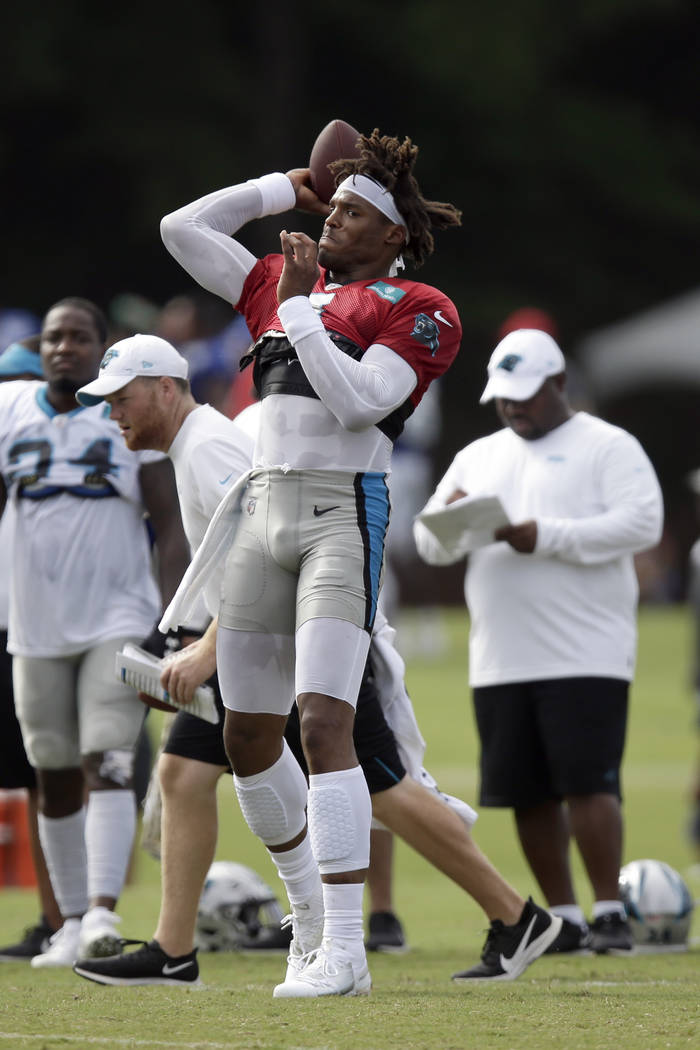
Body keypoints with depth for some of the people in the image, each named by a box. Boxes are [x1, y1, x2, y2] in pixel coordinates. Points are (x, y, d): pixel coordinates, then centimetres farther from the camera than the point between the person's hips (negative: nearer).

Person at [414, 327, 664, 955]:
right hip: (501, 660, 6)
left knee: (588, 781, -12)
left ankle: (610, 914, -8)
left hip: (586, 655, -6)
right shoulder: (478, 458, 19)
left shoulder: (608, 448, 2)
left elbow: (641, 523, -12)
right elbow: (431, 546, 17)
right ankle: (563, 918, 11)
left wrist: (546, 537, -18)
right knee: (528, 793, 4)